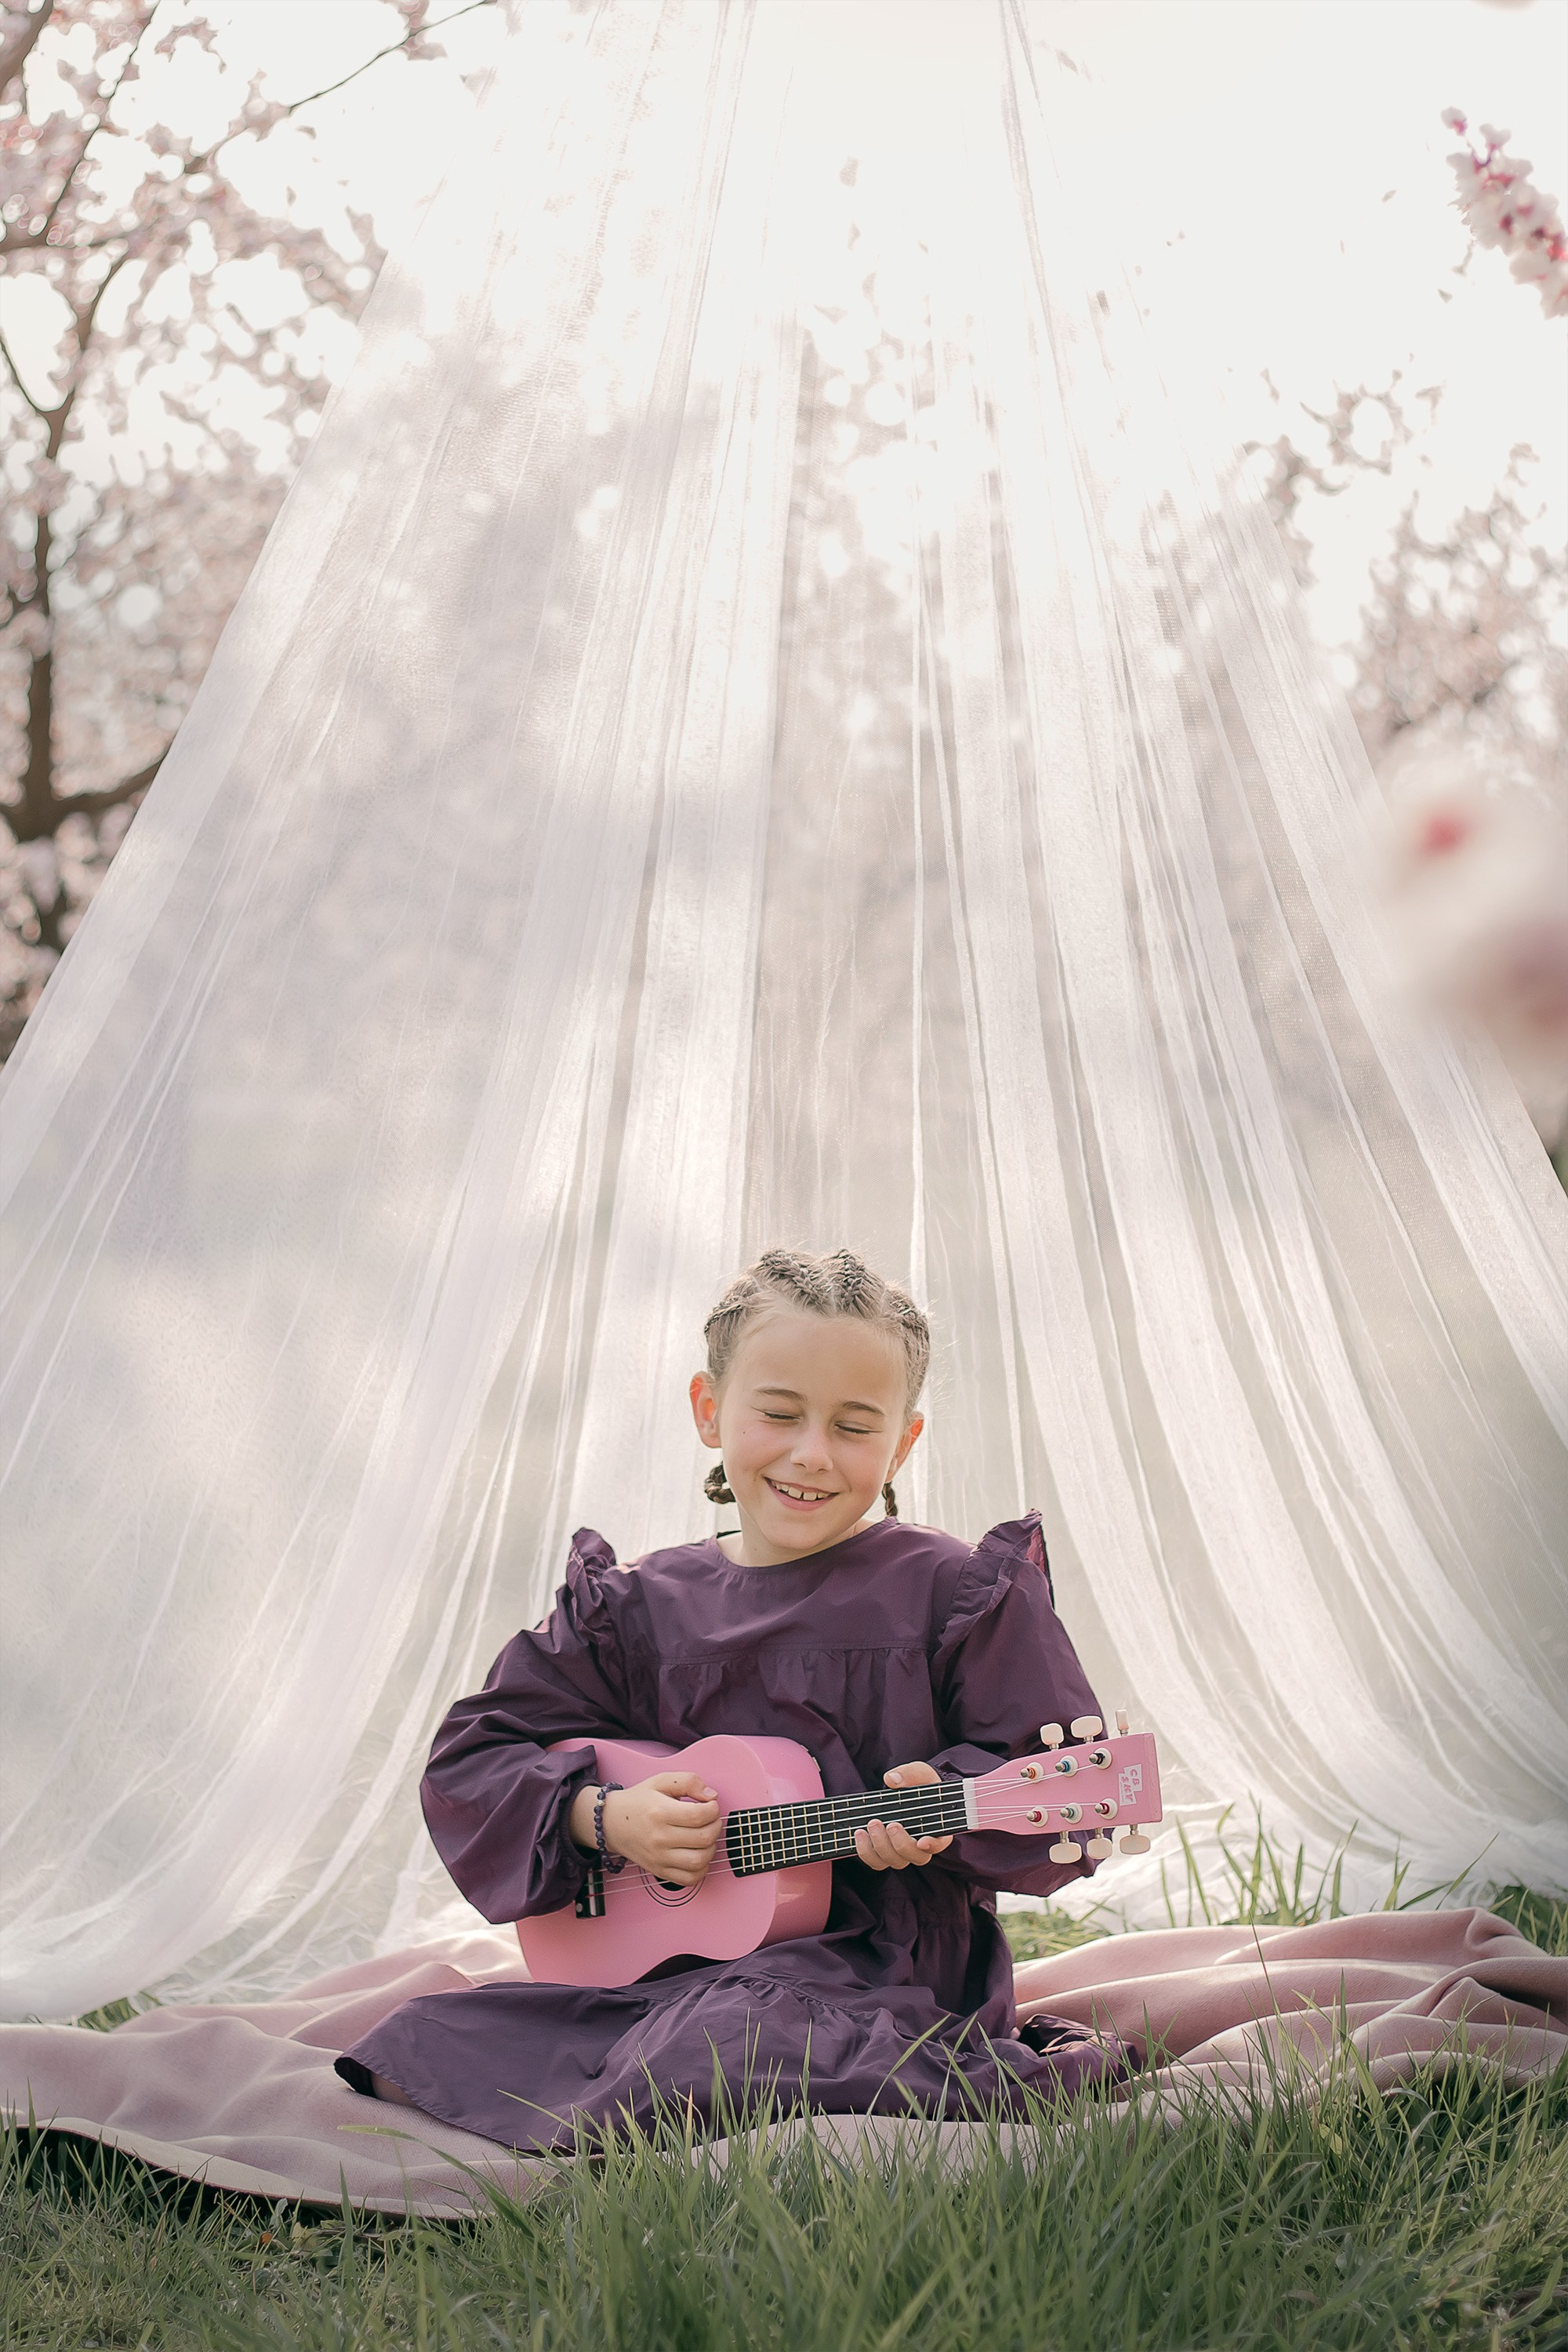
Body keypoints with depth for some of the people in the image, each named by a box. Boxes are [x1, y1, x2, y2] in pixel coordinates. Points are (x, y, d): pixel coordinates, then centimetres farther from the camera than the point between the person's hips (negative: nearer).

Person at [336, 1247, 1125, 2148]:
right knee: (428, 2047, -7)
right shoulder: (641, 1608, 4)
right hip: (662, 1962, 5)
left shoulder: (956, 1595, -4)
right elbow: (472, 1760, 7)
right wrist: (600, 1817, -10)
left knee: (714, 2070, -35)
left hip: (880, 1963, -4)